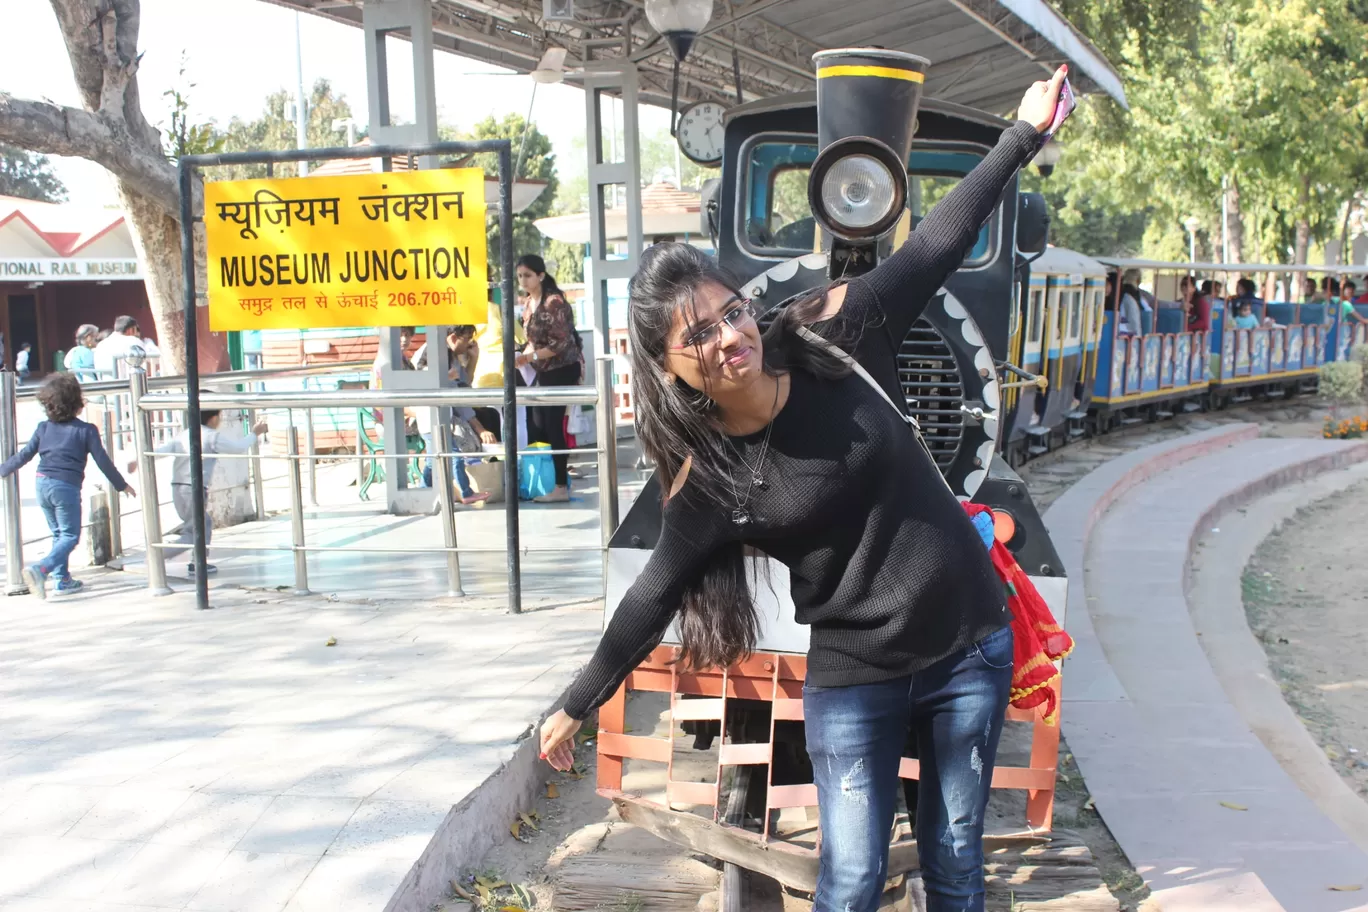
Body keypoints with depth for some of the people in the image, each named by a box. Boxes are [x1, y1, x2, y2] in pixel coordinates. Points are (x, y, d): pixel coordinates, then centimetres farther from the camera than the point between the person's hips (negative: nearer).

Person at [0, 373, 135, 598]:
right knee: (70, 536, 0)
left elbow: (24, 455, 12)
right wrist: (122, 485, 9)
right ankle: (40, 569, -22)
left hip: (43, 484, 6)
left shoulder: (44, 428, 9)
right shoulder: (86, 430, -4)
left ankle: (61, 578, 21)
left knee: (58, 533, 20)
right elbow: (102, 461, -1)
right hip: (66, 488, -6)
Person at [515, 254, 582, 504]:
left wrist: (529, 357, -24)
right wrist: (524, 356, -1)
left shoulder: (553, 302, -17)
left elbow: (560, 343, -21)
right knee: (536, 426, 8)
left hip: (562, 369, -9)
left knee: (553, 425, -7)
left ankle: (561, 487, -1)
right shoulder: (529, 303, 9)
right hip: (545, 371, 9)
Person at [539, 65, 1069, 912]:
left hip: (971, 646, 2)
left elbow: (935, 246, -4)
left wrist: (1024, 134, -4)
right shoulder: (708, 480, -12)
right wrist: (576, 708, 1)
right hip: (856, 678, -2)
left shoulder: (830, 340, -9)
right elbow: (654, 597, -4)